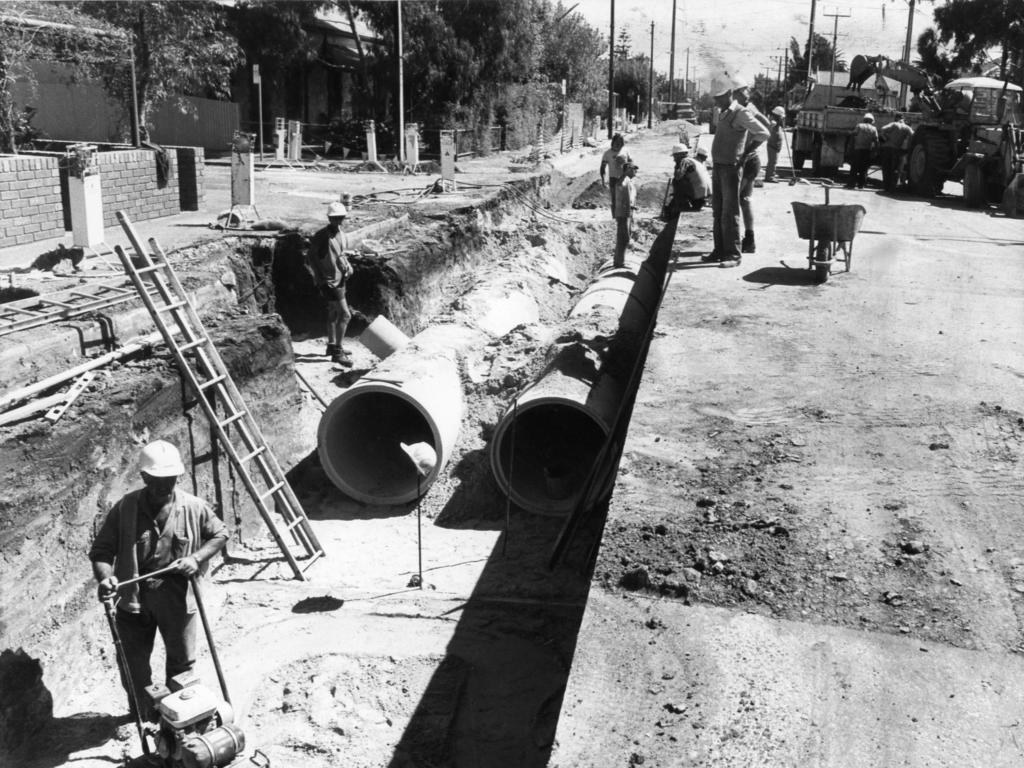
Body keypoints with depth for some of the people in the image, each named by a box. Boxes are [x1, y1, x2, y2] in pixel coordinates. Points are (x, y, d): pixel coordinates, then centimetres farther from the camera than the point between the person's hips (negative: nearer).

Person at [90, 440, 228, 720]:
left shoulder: (194, 508, -10)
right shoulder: (125, 508, -14)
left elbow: (220, 535, 4)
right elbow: (101, 550, -9)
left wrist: (196, 558, -13)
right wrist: (105, 578, -28)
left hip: (177, 601, 1)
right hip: (133, 600, 0)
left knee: (182, 663, 17)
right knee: (134, 666, 14)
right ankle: (143, 715, 38)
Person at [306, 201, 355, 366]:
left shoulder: (343, 236, 9)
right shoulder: (321, 236, -14)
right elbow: (310, 259, -12)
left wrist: (348, 267, 4)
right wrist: (320, 279, -16)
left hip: (340, 280, 8)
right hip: (329, 281, -8)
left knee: (333, 314, 20)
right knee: (345, 314, -14)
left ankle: (332, 345, 35)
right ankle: (337, 352, -11)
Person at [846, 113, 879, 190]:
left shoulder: (859, 126, 0)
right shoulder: (873, 129, 5)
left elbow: (853, 136, -5)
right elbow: (876, 141, 1)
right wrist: (874, 150, 10)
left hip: (858, 149, -2)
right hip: (867, 150, 2)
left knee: (854, 167, 2)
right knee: (864, 169, 8)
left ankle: (851, 184, -3)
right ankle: (861, 185, 7)